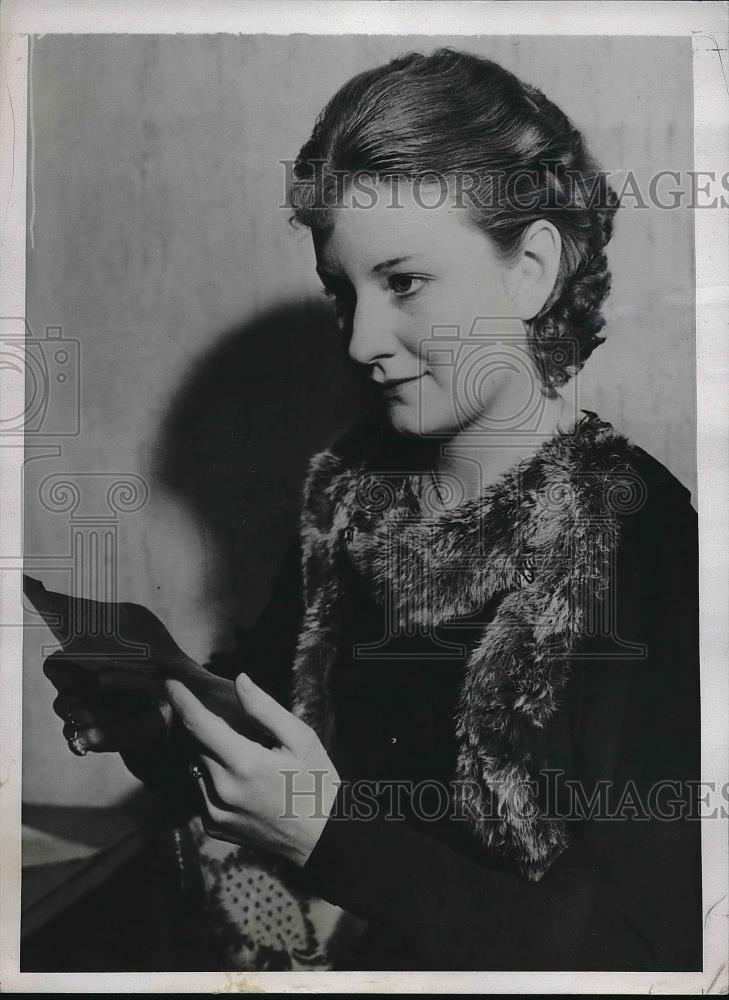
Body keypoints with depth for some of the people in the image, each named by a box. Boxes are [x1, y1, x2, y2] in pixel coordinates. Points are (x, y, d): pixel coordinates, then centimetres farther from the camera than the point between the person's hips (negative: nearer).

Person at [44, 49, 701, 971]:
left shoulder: (659, 549, -19)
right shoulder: (345, 494, -2)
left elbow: (635, 948, -18)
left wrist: (328, 836, -23)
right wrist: (149, 721, -12)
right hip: (317, 953, 4)